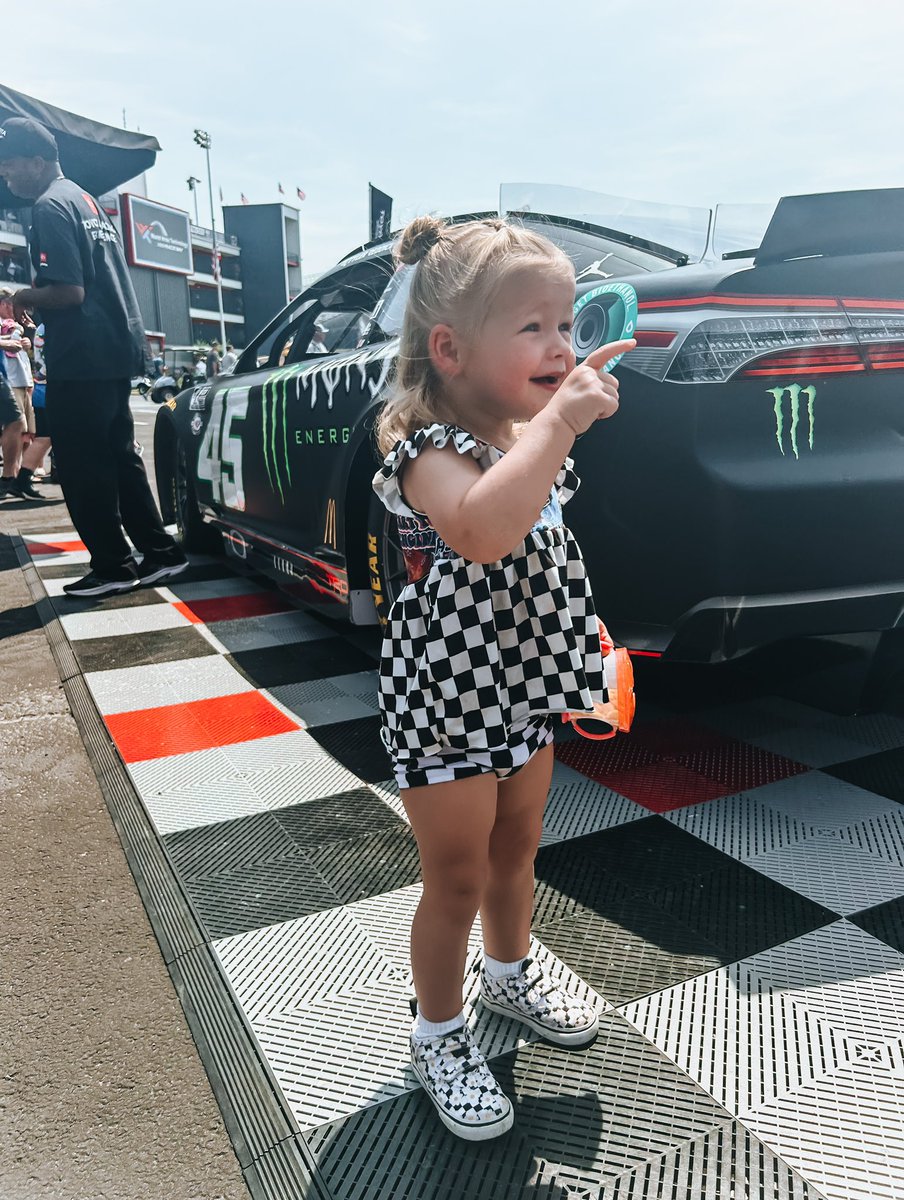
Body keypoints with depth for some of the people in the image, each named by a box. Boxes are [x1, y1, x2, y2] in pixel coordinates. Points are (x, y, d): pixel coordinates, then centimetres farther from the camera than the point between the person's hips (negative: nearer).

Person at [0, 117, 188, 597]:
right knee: (117, 457, 13)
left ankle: (113, 566, 3)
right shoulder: (86, 200, 19)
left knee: (81, 468, -2)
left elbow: (69, 292, -19)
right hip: (115, 350, 9)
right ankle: (159, 553, 16)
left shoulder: (50, 206, -11)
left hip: (81, 359, -9)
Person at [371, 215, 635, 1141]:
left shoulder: (531, 437, 4)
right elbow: (482, 531, -46)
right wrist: (560, 422, -39)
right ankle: (438, 1034, 34)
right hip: (447, 695, -7)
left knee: (516, 851, 24)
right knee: (457, 880, 8)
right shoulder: (428, 449, -23)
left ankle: (510, 973, 51)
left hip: (523, 689, 8)